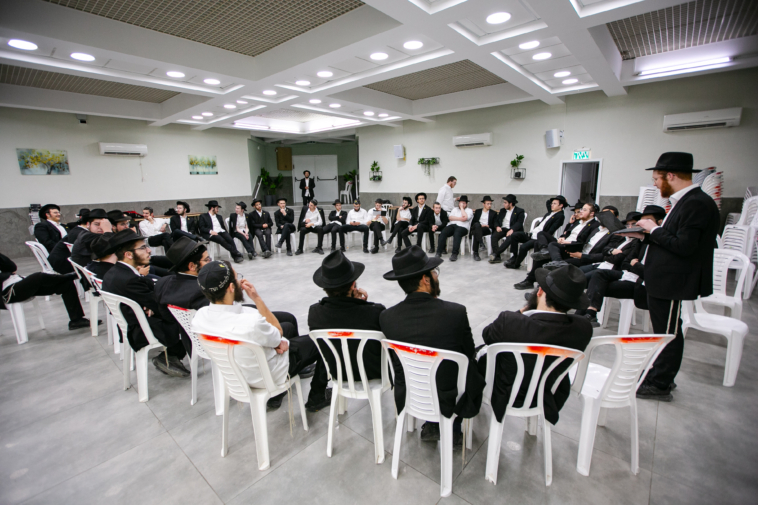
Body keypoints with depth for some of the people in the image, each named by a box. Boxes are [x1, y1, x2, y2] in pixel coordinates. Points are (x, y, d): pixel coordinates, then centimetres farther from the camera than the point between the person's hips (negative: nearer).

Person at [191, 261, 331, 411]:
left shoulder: (199, 317, -18)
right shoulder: (250, 323, -41)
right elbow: (278, 332, -18)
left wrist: (274, 342, -7)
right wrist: (256, 298, -22)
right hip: (269, 376, -6)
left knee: (288, 326, 27)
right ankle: (317, 398, 29)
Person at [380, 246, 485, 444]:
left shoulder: (387, 317, -17)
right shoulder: (456, 312, -25)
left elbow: (396, 361, -2)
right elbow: (469, 353, -7)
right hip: (451, 401, -3)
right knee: (474, 365, 26)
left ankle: (432, 426, 35)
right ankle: (452, 430, 34)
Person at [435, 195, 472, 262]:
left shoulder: (469, 210, 16)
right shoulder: (455, 209, 28)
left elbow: (464, 218, -7)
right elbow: (450, 217, 9)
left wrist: (462, 207, 4)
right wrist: (460, 218, -3)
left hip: (462, 227, -3)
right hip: (452, 225, 3)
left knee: (457, 234, -38)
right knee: (443, 233, -28)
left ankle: (454, 254, -40)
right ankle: (439, 252, -28)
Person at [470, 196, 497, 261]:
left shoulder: (493, 213, 21)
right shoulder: (478, 211, 23)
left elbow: (494, 225, 11)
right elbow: (473, 223, 15)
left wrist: (488, 226, -9)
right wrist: (480, 225, -5)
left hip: (487, 229, -1)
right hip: (476, 228, 1)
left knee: (476, 233, -38)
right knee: (477, 225, -39)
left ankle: (475, 253, -42)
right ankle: (481, 243, -52)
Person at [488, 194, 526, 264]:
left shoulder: (520, 211, 4)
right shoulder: (502, 210, 21)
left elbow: (519, 223, -9)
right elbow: (497, 221, 18)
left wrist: (512, 230, -27)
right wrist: (497, 226, -6)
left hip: (513, 230, -4)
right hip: (503, 229, 4)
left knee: (510, 238, -37)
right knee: (494, 236, -27)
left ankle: (496, 253, -37)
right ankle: (497, 257, -29)